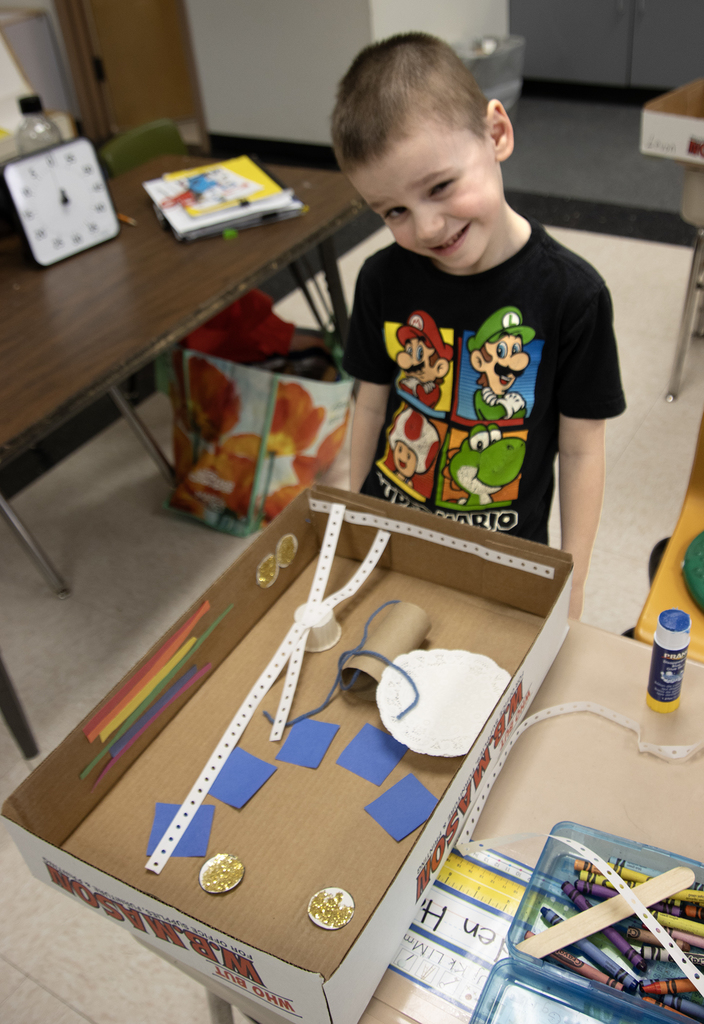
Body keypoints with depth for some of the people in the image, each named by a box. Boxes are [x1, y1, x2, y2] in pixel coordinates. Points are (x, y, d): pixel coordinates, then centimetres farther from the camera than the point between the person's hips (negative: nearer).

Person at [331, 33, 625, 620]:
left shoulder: (573, 294, -19)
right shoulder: (383, 280, -10)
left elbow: (580, 451, -12)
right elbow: (372, 406, 2)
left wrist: (569, 591, -6)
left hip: (507, 552, -2)